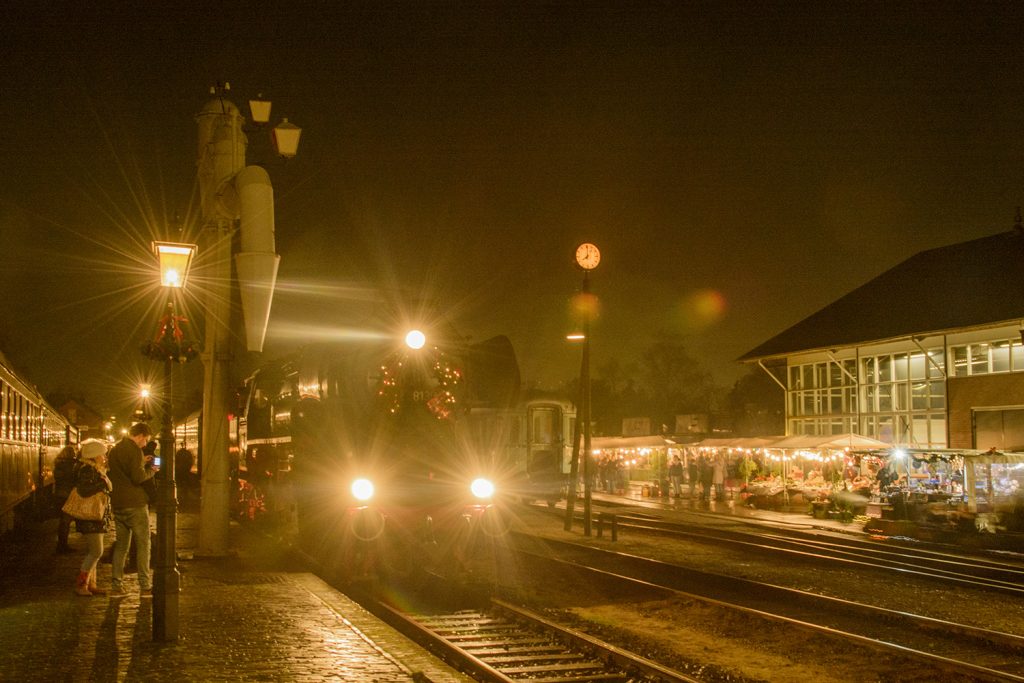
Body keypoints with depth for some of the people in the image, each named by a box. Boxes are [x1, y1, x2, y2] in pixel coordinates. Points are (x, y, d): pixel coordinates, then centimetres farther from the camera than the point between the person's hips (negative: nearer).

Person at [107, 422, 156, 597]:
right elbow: (138, 477, -20)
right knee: (142, 545, -1)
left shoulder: (115, 449, 14)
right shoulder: (134, 450, -13)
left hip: (117, 503, 8)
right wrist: (152, 471, -3)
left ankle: (116, 585, 10)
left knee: (121, 545, 12)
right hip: (135, 504, -8)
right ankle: (145, 586, -2)